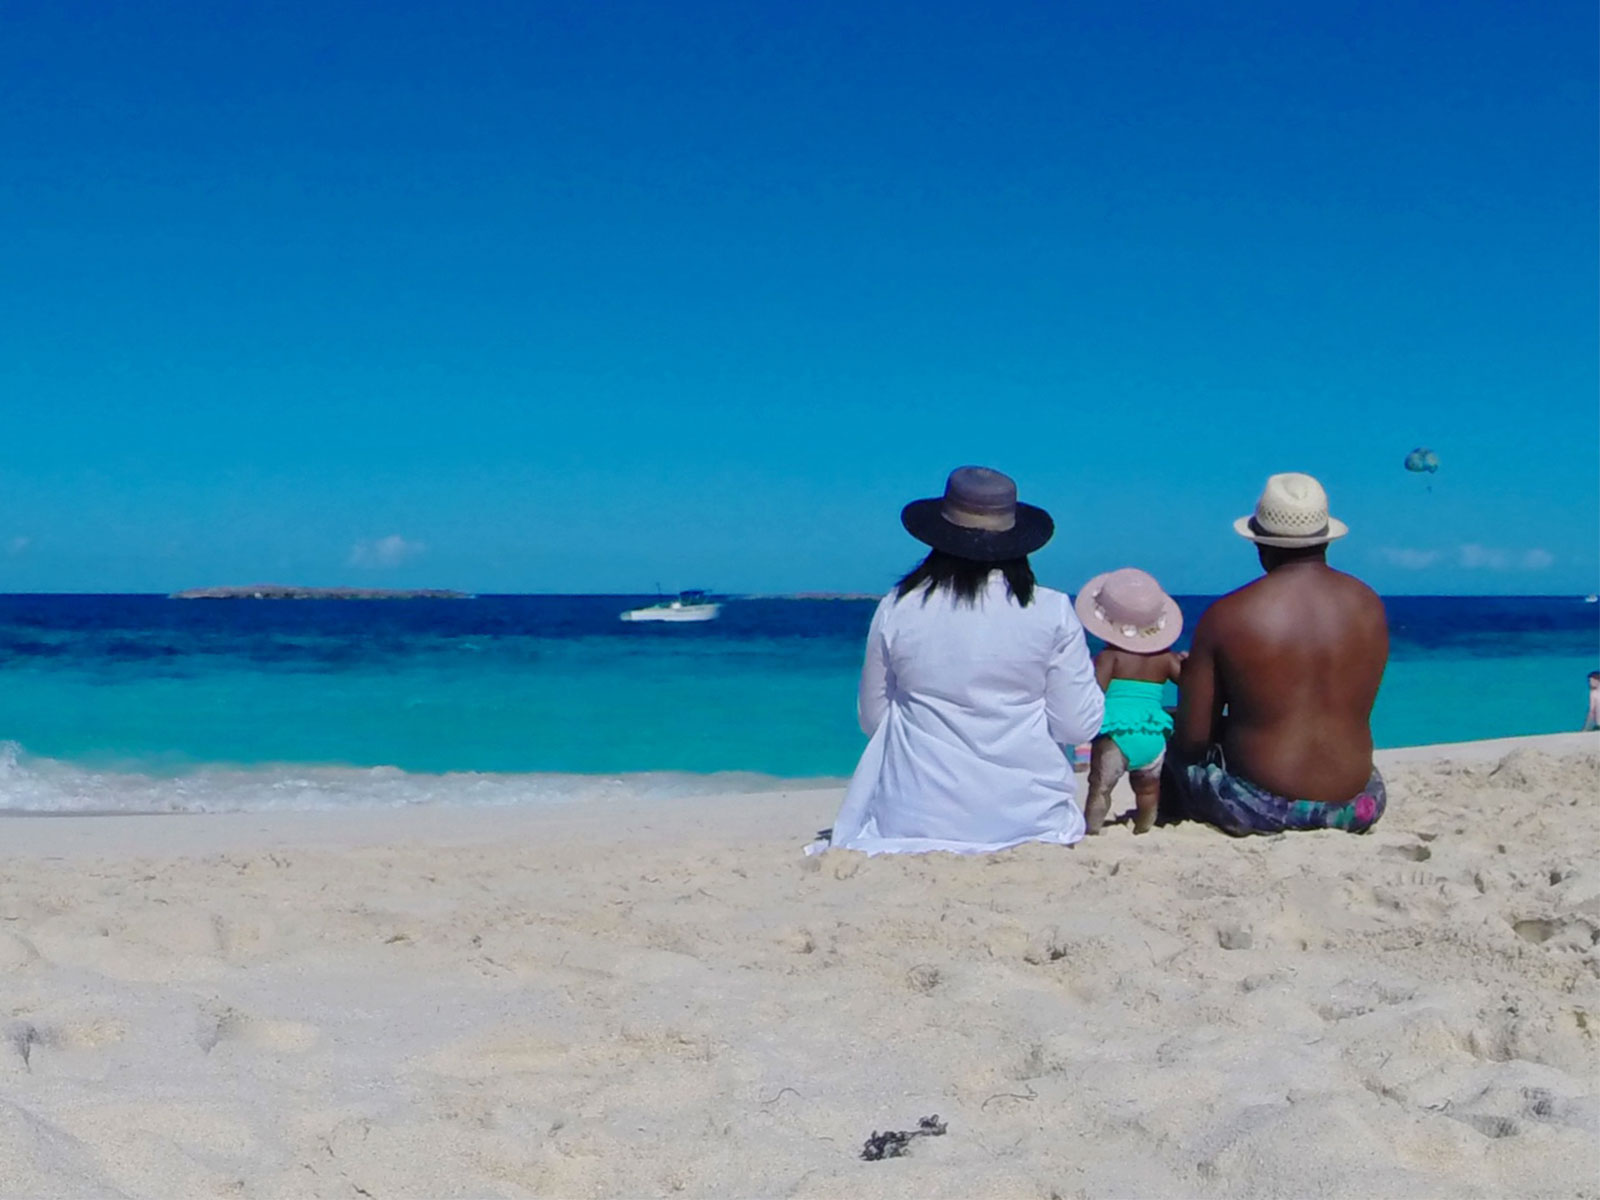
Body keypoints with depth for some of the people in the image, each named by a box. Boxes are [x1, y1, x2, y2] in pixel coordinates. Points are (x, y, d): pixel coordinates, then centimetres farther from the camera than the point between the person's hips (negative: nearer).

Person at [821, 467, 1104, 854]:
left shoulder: (897, 609, -2)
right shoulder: (1052, 612, -5)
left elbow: (872, 721, 7)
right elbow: (1078, 727, -2)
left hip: (916, 820, -1)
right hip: (1029, 818, 1)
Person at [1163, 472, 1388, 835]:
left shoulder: (1227, 615, -11)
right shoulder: (1369, 605, 0)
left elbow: (1193, 737, -8)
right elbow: (1353, 710, 12)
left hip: (1258, 811, -4)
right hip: (1352, 809, 4)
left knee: (1171, 742, 23)